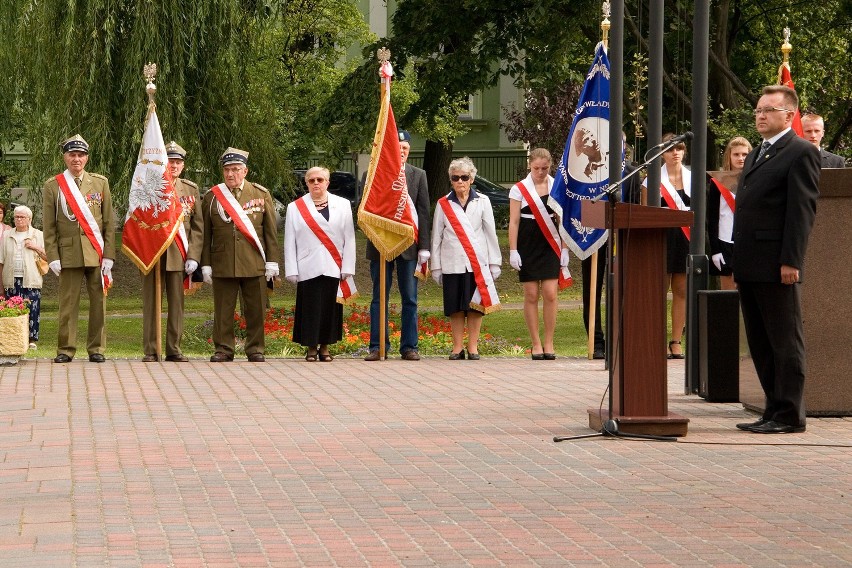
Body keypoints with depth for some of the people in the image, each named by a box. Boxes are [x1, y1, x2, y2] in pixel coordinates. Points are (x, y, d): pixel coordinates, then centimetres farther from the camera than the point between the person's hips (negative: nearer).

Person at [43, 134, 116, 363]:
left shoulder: (100, 183, 9)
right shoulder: (53, 186, 5)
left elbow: (109, 222, 7)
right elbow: (49, 226, 4)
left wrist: (108, 256, -1)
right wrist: (53, 257, -5)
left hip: (97, 254, 1)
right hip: (68, 253, -1)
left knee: (98, 302, 2)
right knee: (68, 303, -2)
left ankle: (96, 348, 9)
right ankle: (66, 349, 4)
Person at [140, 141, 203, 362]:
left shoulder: (191, 190, 9)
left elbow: (197, 226, 8)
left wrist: (193, 257, -1)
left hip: (178, 257, 2)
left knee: (176, 303, 4)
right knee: (151, 304, 1)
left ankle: (174, 350, 11)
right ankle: (150, 351, 6)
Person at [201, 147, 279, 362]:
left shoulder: (261, 194, 7)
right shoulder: (211, 197, 7)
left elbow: (271, 231, 7)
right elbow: (205, 234, 7)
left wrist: (271, 261, 1)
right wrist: (205, 264, 1)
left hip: (254, 264, 0)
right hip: (223, 264, 0)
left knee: (255, 310, 2)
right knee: (223, 310, 2)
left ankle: (255, 349, 11)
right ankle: (223, 349, 10)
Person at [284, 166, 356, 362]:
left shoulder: (343, 205, 8)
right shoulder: (295, 208, 7)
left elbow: (349, 240, 5)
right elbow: (289, 243, 4)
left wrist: (347, 268, -2)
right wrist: (291, 271, -3)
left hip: (334, 268, 1)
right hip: (308, 269, -1)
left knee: (330, 308, 2)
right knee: (310, 309, -1)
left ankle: (325, 347, 13)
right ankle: (311, 348, 8)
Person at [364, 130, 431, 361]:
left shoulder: (418, 175, 7)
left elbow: (423, 213, 4)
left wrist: (424, 246, -2)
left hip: (409, 244, 1)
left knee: (410, 299, 3)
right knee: (379, 298, 4)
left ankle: (409, 346, 8)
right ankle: (378, 346, 8)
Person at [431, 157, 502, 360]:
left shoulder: (482, 202, 7)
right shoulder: (443, 204, 7)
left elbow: (491, 234, 8)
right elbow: (436, 237, 8)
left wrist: (494, 263, 6)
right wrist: (436, 267, 6)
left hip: (478, 263, 0)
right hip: (452, 264, 0)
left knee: (475, 305, 0)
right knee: (455, 307, 2)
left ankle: (473, 347, 7)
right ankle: (457, 348, 8)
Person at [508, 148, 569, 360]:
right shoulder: (519, 189, 1)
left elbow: (561, 220, 10)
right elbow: (514, 221, 0)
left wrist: (564, 248, 7)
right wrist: (513, 250, -5)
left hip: (550, 246, 1)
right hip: (528, 246, -1)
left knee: (550, 294, -7)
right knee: (531, 295, 0)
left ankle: (549, 343, 2)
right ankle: (536, 344, 7)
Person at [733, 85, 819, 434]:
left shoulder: (801, 153, -6)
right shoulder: (755, 156, 22)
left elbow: (802, 210, -13)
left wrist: (790, 261, -19)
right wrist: (738, 261, 16)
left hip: (777, 268, -9)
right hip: (750, 267, 9)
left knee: (785, 343, -4)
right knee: (760, 344, 10)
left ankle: (789, 415, -1)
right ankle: (774, 410, 15)